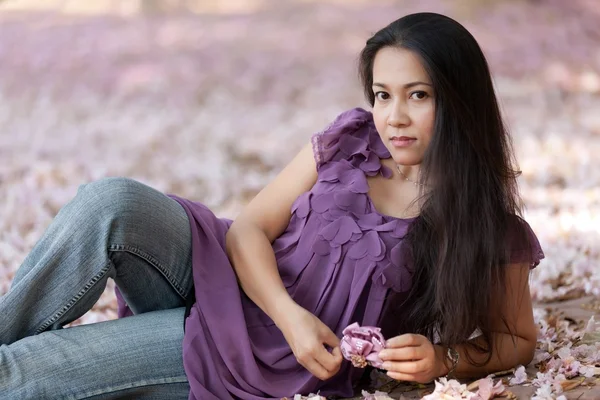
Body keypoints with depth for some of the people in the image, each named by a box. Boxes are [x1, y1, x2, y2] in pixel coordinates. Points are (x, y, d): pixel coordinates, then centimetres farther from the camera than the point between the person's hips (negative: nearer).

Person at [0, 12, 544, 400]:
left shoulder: (488, 227, -6)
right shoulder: (350, 141, 2)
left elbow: (516, 339, 5)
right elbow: (248, 229, 1)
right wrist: (289, 313, -18)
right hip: (233, 280, 4)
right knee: (113, 203, -29)